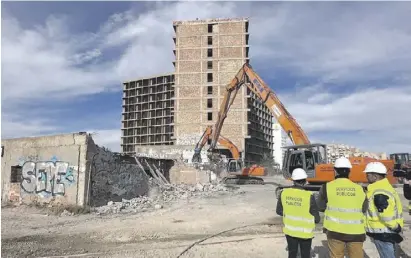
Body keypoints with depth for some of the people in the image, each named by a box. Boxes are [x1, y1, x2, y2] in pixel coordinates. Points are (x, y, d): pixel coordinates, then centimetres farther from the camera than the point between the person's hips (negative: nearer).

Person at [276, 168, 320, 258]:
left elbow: (279, 211, 2)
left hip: (289, 230, 3)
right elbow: (317, 219, -14)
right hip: (305, 232, -3)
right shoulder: (309, 196, -23)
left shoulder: (284, 193, -12)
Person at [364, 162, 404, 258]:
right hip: (386, 232, 10)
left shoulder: (379, 193, -25)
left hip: (383, 233, -10)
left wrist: (395, 228, -15)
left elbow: (387, 215, -26)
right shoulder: (383, 187, 9)